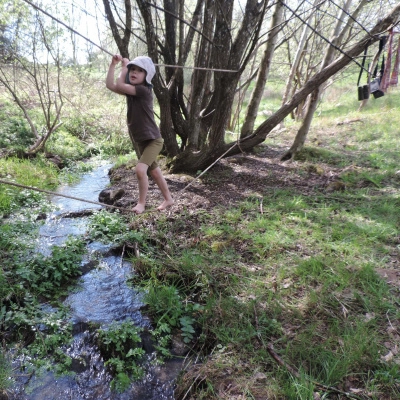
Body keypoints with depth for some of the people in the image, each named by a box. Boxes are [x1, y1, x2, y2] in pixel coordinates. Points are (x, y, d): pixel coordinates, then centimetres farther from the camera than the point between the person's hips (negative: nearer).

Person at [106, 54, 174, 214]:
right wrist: (113, 64, -3)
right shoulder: (131, 90, 5)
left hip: (153, 140, -9)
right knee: (154, 171, 17)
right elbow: (110, 85, -1)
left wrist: (123, 67, -8)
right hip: (142, 141, 9)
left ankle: (141, 203, 0)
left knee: (140, 169, -20)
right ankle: (168, 199, 33)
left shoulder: (144, 90, -18)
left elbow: (119, 85, -22)